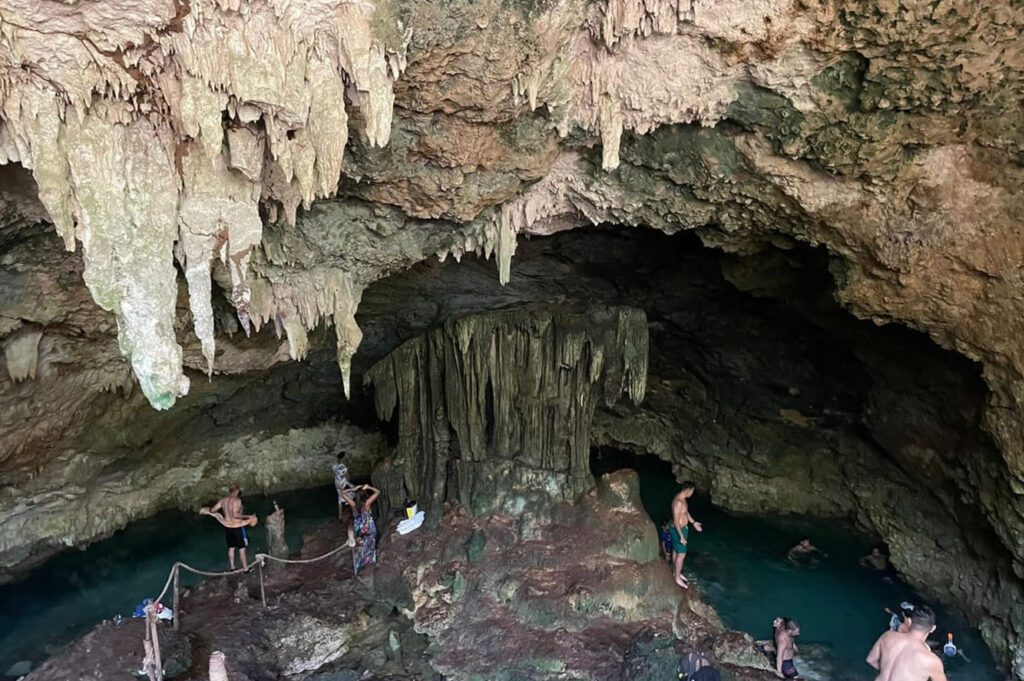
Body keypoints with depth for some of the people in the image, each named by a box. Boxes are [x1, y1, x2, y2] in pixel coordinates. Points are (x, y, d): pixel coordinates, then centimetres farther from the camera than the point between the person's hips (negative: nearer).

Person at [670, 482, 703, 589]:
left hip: (682, 528, 9)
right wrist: (681, 536, -25)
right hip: (678, 530, -9)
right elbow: (676, 521, -29)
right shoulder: (678, 502, -31)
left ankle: (677, 573, 37)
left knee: (676, 552, 22)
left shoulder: (682, 498, 0)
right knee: (681, 554, 3)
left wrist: (693, 523, 23)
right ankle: (678, 578, 17)